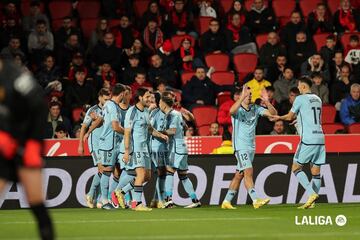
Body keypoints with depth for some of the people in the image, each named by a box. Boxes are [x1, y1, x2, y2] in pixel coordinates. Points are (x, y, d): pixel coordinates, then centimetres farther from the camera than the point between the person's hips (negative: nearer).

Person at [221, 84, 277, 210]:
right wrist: (242, 97, -37)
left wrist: (266, 102, -15)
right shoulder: (238, 109, -7)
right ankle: (255, 200, -25)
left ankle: (226, 201, 16)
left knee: (239, 175, 9)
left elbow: (273, 113, 1)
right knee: (248, 171, -18)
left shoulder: (255, 109, 8)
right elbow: (232, 111, -32)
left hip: (251, 146, 6)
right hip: (240, 146, -6)